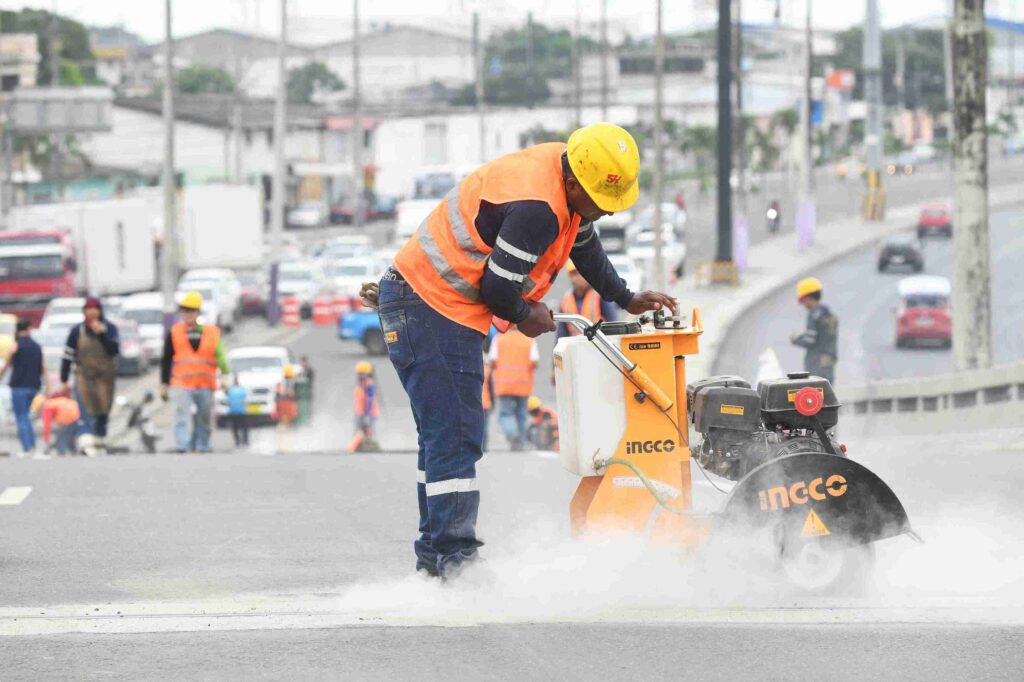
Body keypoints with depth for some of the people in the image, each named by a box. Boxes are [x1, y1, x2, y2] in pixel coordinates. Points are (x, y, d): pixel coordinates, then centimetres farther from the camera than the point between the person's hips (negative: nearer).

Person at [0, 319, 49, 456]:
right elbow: (44, 369, 8)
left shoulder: (16, 345, -3)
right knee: (25, 416, 19)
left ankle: (27, 448, -15)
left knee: (21, 418, -4)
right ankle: (32, 447, 9)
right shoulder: (37, 347, 11)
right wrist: (48, 388, 8)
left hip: (19, 386, -5)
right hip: (34, 386, 5)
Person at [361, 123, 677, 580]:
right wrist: (526, 317, -3)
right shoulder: (536, 208, -28)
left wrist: (627, 301, 25)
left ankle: (435, 554, 22)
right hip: (430, 309, -11)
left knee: (446, 434, 15)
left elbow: (585, 246, 23)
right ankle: (454, 556, -15)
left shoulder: (568, 176, 4)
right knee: (455, 435, -13)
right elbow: (498, 288, -23)